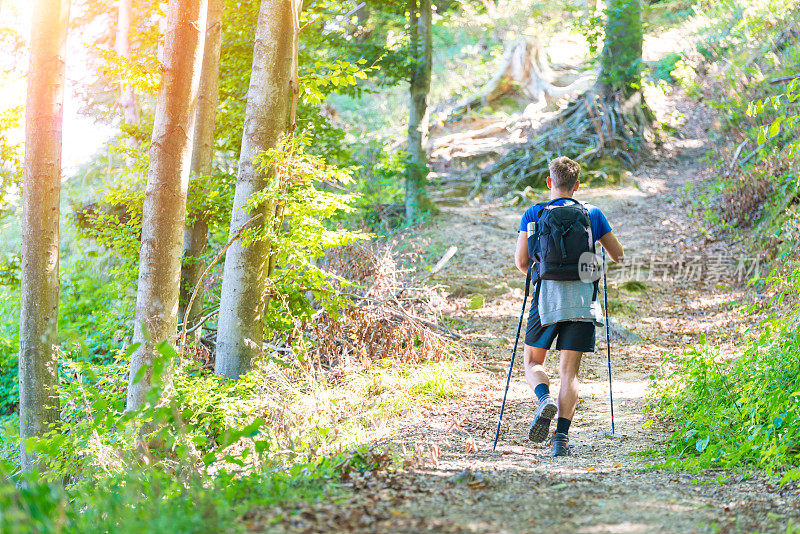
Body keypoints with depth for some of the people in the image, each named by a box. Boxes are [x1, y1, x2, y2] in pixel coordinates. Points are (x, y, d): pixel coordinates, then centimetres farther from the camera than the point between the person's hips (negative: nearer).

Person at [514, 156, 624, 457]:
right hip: (583, 298, 1)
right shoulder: (592, 214, 8)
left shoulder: (533, 214, 5)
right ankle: (561, 436, -11)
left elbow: (521, 261, 0)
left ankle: (545, 400, -17)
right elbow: (618, 256, 12)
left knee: (533, 362, 14)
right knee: (569, 370, 3)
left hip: (547, 297, -1)